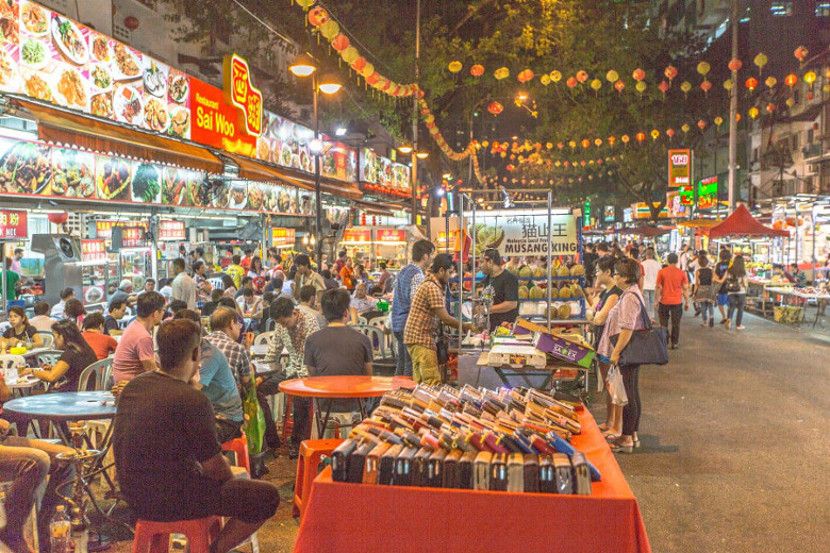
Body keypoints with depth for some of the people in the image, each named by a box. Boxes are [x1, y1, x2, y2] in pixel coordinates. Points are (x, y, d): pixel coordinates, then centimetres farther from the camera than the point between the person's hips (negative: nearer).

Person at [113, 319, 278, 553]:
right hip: (171, 502, -9)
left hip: (134, 494, 9)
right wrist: (230, 478, 6)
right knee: (267, 496, -6)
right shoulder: (192, 400, -23)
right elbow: (216, 469, -15)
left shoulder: (133, 387, 2)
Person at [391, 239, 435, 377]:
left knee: (401, 366, 16)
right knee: (411, 368, -3)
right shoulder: (418, 275, -14)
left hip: (397, 323, 9)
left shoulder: (403, 271, 14)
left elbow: (393, 296, 20)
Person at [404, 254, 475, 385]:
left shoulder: (430, 285, 17)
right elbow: (445, 318, -16)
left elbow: (440, 317, 16)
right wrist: (464, 326, -4)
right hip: (420, 339, -10)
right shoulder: (432, 288, -16)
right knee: (433, 382, -12)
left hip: (417, 337, 10)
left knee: (419, 382, 11)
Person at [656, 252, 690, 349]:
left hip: (664, 301, 0)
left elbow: (658, 287, -4)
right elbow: (685, 288, -1)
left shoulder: (662, 272, -4)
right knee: (676, 324, 7)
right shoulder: (682, 272, -3)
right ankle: (674, 343, 7)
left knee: (663, 323, 12)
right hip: (677, 302, 0)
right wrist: (687, 302, 7)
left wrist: (657, 300, 3)